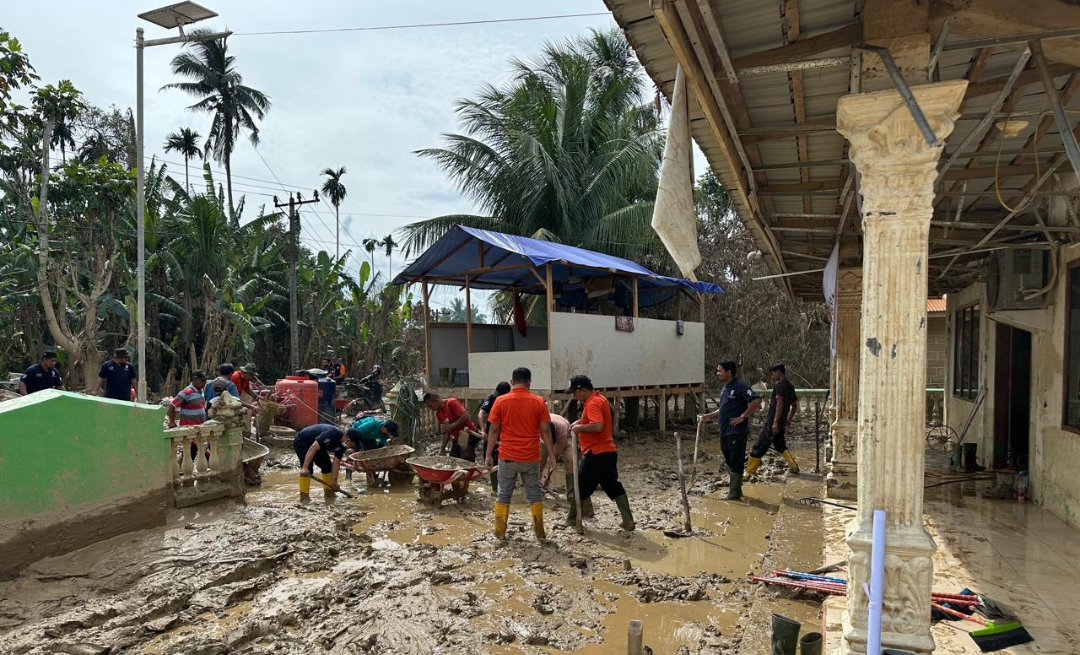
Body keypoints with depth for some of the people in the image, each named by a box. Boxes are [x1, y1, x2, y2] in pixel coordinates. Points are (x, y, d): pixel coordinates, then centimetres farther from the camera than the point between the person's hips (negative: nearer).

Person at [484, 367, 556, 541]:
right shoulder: (539, 402, -3)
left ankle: (500, 532, 16)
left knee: (503, 495, 12)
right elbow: (545, 431, -2)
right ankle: (540, 533, 17)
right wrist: (551, 454, 5)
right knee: (534, 495, 12)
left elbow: (494, 431, -3)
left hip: (507, 457, 0)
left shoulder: (501, 401, -5)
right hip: (531, 457, 1)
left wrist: (488, 455, 4)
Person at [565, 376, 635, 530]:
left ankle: (572, 519, 20)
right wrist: (580, 422, 15)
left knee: (579, 486, 6)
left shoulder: (593, 403, -18)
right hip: (608, 451, 10)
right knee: (614, 487, 11)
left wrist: (580, 428, -17)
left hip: (596, 453, -10)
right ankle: (628, 521, 8)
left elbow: (598, 426, -31)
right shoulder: (599, 398, 14)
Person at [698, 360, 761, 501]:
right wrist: (708, 416, 9)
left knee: (736, 463, -1)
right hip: (724, 432, 9)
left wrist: (743, 417, -19)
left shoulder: (740, 386, -13)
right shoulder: (725, 388, 15)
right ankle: (736, 488, 27)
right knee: (729, 462, 16)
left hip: (736, 431, -9)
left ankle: (734, 493, 5)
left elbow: (757, 400, -22)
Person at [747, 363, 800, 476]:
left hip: (772, 422, -8)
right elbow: (794, 405, 19)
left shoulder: (778, 384, -12)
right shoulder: (790, 386, 13)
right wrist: (788, 421, 24)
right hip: (782, 422, 8)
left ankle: (750, 472, 2)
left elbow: (780, 403, -22)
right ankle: (793, 465, 8)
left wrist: (775, 422, -24)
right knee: (780, 445, 24)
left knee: (758, 447, -1)